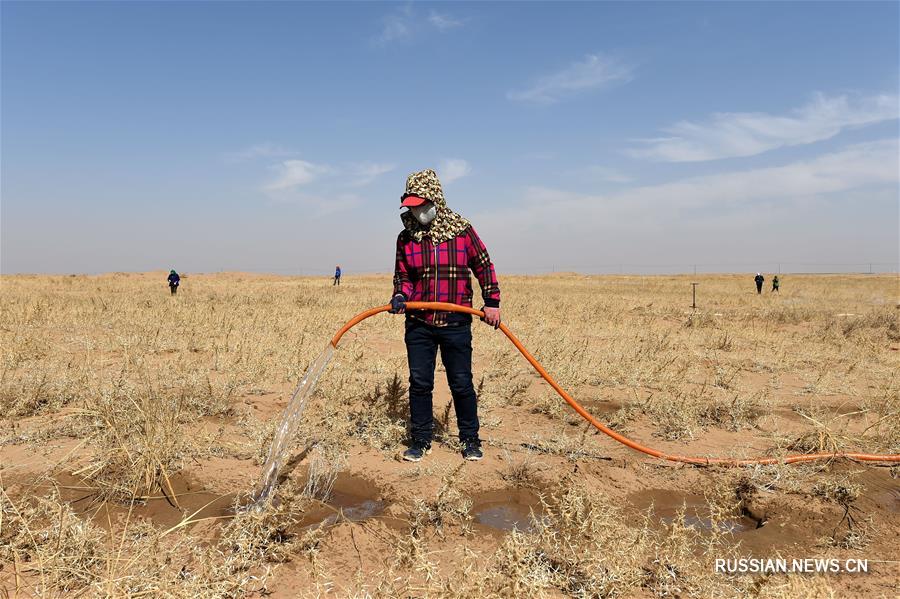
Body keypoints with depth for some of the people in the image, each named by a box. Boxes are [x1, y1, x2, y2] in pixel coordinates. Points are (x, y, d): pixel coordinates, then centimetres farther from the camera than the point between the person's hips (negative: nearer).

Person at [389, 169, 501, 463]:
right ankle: (420, 440, 21)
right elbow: (403, 276, 12)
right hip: (418, 325, 2)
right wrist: (400, 296, -9)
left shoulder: (462, 230, -2)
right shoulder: (406, 237, 3)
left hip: (456, 325, -2)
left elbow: (484, 266, 6)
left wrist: (491, 301, -1)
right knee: (419, 383, 6)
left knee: (461, 384, 5)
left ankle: (470, 440, 22)